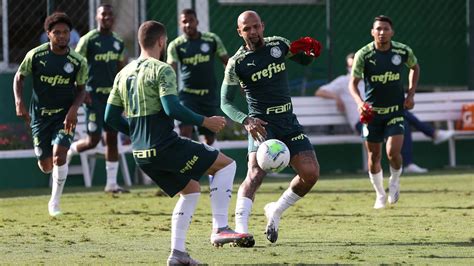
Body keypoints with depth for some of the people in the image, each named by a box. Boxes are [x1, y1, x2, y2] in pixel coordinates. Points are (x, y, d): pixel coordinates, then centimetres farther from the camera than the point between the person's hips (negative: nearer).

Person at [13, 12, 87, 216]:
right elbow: (19, 77, 4)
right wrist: (19, 102, -10)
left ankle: (55, 202, -6)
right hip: (40, 115, 1)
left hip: (65, 115, -1)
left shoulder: (78, 62, -8)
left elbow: (81, 89, 4)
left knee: (59, 154, -21)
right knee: (46, 165, 3)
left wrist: (73, 109, -14)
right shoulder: (36, 55, -10)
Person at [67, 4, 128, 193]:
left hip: (112, 95, 6)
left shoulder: (118, 43, 10)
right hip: (94, 95, -6)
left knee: (112, 138, 4)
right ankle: (69, 151, 22)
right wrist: (81, 91, -16)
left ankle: (111, 183, 7)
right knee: (93, 140, -9)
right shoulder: (89, 40, -8)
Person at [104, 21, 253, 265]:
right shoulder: (162, 70, -10)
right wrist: (205, 122, -12)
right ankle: (219, 228, -6)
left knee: (191, 189, 24)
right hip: (166, 146, -8)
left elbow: (111, 118, 14)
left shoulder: (123, 75, 13)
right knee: (226, 164, 3)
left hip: (141, 154, 8)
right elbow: (172, 109, -22)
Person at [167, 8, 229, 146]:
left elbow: (227, 62, 5)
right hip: (188, 94, -2)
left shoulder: (212, 40, -1)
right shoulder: (175, 45, -4)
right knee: (185, 130, -19)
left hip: (209, 94, 2)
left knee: (210, 135, 9)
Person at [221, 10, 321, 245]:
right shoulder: (237, 63, -5)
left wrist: (310, 51, -1)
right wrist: (246, 120, -20)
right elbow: (226, 102, -3)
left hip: (289, 122, 5)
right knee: (255, 174, -25)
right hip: (262, 124, -5)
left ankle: (276, 211, 14)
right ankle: (240, 229, -34)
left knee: (311, 173, -6)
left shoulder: (279, 45, 7)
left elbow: (304, 60, 24)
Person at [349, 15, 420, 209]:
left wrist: (411, 94, 5)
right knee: (374, 157, 5)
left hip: (396, 110, 0)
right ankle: (380, 195, 27)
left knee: (393, 152, -16)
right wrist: (359, 102, -28)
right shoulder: (363, 55, -13)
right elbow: (353, 83, -9)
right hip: (372, 111, 0)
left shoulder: (403, 51, -7)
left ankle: (394, 181, 16)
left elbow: (414, 68, 15)